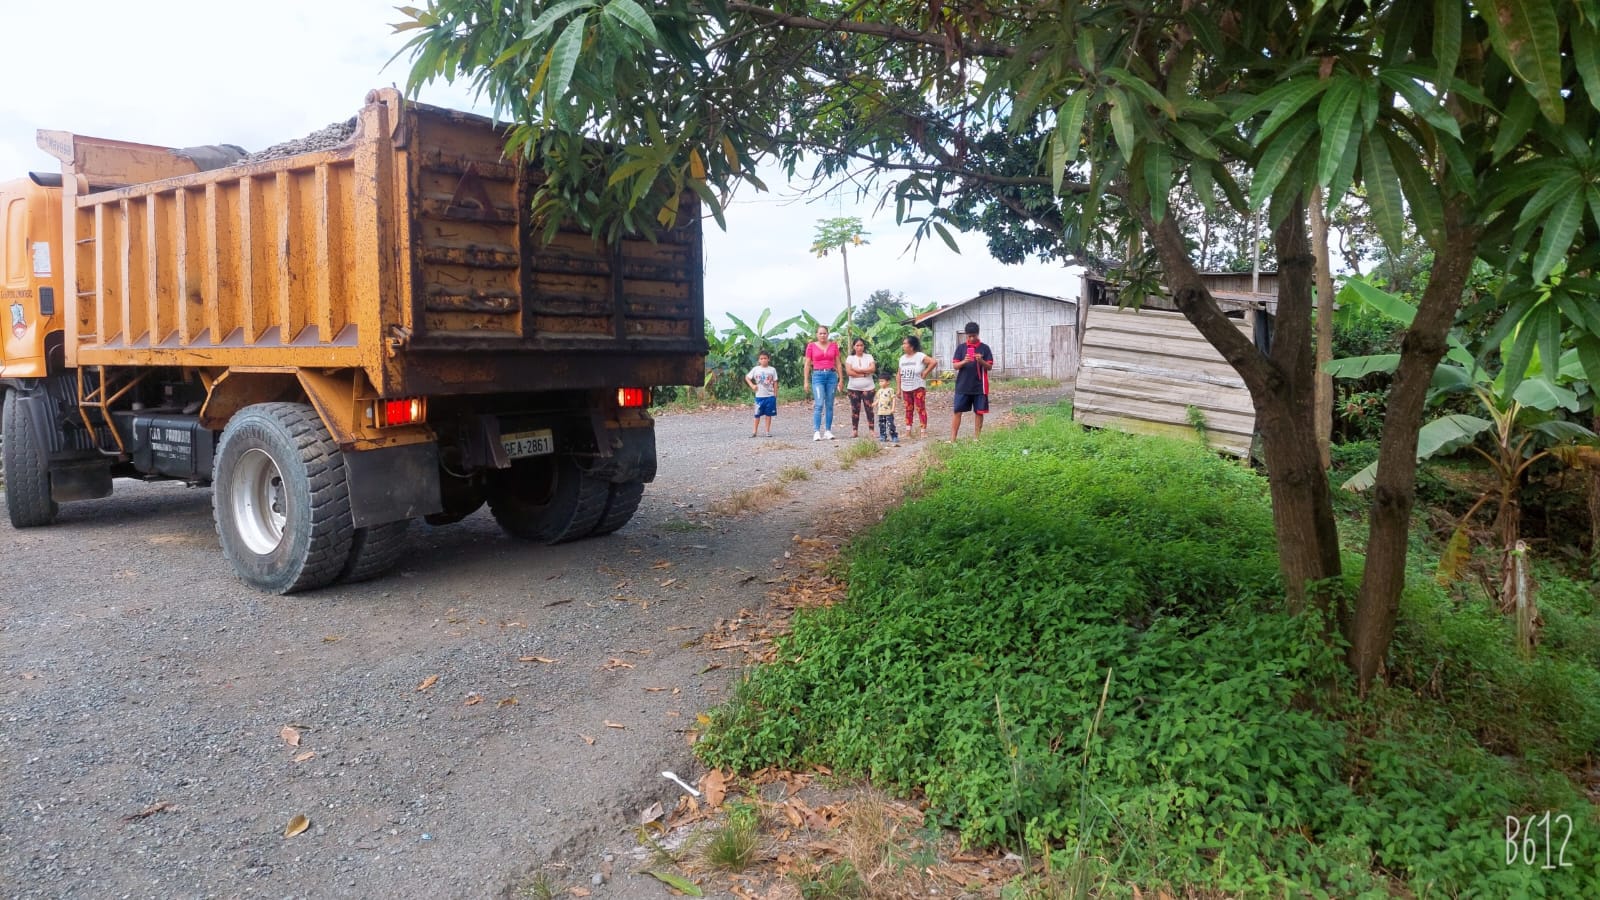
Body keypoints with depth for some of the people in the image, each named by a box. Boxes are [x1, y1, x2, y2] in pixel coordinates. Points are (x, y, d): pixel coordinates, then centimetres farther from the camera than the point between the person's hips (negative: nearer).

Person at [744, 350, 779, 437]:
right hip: (759, 396, 0)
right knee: (757, 414, 4)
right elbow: (747, 377, 8)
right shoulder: (756, 369, 0)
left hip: (770, 396, 0)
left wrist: (775, 394, 0)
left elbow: (775, 383, 4)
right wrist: (752, 385, -5)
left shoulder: (772, 370, 1)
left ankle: (768, 431, 12)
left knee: (768, 414, 4)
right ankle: (754, 431, 10)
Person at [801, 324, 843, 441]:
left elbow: (838, 363, 12)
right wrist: (806, 381, 1)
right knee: (819, 404, -13)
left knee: (829, 405, 3)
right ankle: (816, 432, -16)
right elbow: (807, 364, 5)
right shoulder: (811, 346, 3)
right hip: (818, 376, -3)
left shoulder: (833, 345, 8)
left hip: (831, 375, 3)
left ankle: (828, 431, 8)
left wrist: (840, 379, 8)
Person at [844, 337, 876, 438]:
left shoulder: (869, 357, 5)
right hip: (854, 388, 0)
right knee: (855, 409, 2)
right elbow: (849, 372, -10)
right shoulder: (850, 358, 3)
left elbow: (873, 369, -10)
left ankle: (871, 430, -3)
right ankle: (855, 431, 6)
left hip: (868, 388, 0)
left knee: (869, 409, -4)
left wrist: (858, 370, -13)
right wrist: (864, 374, -11)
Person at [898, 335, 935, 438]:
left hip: (918, 388, -6)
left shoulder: (920, 356, -10)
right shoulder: (903, 358, 9)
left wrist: (925, 373, -16)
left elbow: (934, 362, -21)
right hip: (906, 389, 6)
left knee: (920, 409, -6)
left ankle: (924, 431, -4)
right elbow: (900, 374, 12)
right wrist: (899, 389, 7)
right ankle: (908, 431, 13)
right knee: (908, 410, 9)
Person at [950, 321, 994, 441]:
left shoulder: (984, 348, 1)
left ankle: (977, 438, 13)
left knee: (979, 412, 4)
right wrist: (964, 361, -20)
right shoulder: (961, 347, 3)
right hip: (963, 386, 0)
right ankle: (952, 439, 0)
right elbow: (955, 366, 0)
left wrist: (981, 361, -20)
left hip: (979, 386, 0)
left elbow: (990, 367, 0)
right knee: (957, 411, -2)